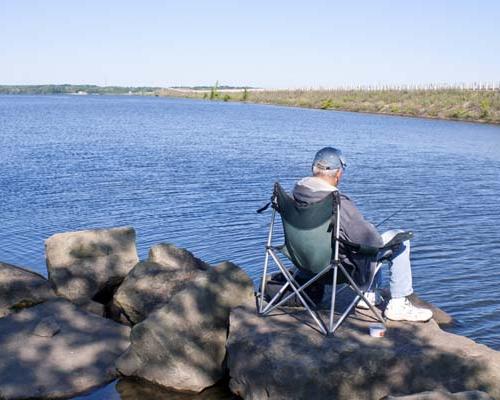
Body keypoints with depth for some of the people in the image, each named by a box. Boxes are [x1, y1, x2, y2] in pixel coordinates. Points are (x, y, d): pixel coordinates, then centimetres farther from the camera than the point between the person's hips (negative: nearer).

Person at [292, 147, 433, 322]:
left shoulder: (296, 191, -7)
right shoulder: (339, 204, -31)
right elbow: (373, 242, -24)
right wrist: (387, 246, -2)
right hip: (340, 265, -8)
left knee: (368, 227, 30)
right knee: (400, 241, 4)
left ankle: (369, 294, 33)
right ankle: (398, 305, 8)